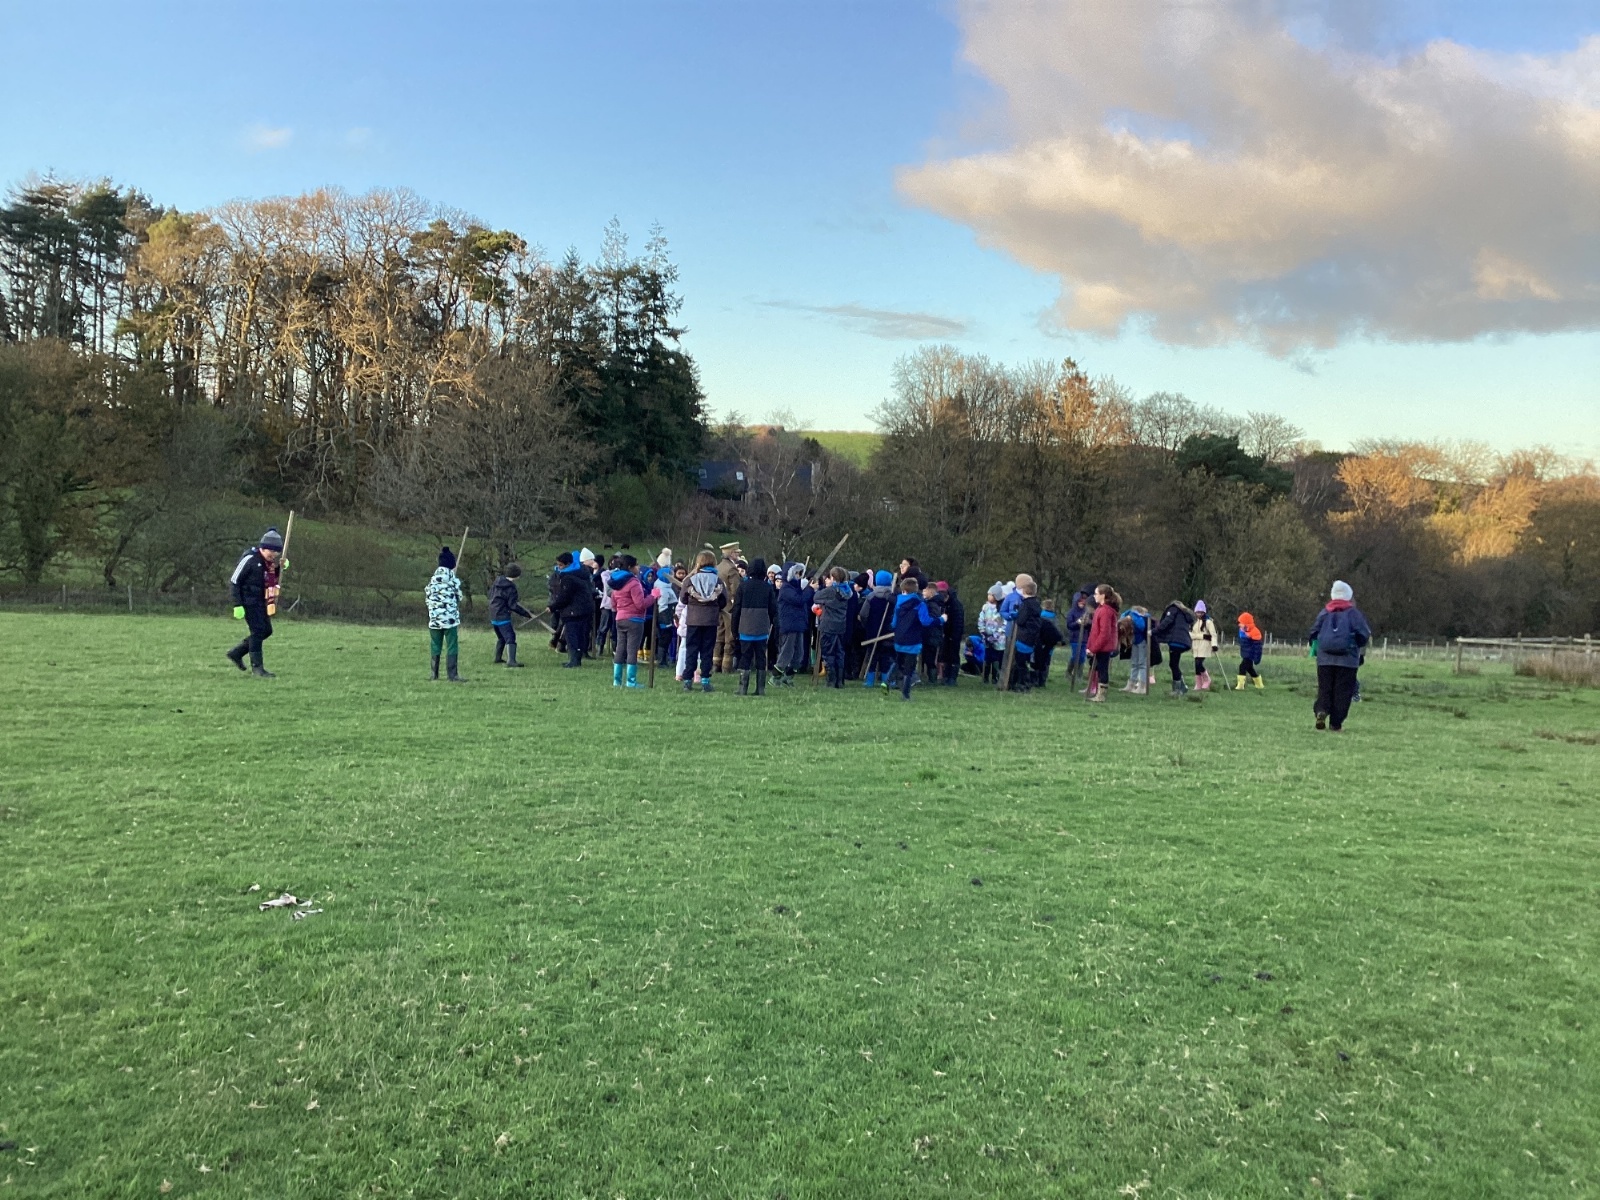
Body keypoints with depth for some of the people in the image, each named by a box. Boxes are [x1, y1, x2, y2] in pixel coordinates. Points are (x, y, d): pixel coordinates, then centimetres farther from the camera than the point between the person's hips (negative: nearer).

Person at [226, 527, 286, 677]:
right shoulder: (250, 559, -17)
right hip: (249, 601, -8)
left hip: (261, 602, 8)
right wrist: (237, 605, -18)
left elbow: (273, 579, 20)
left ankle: (236, 653, 25)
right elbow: (234, 581, -15)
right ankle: (257, 668, -3)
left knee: (266, 630, 10)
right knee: (258, 631, -10)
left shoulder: (270, 561, 7)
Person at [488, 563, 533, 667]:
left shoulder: (497, 582, 9)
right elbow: (513, 606, -19)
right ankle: (511, 661, -25)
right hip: (503, 616, -9)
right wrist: (528, 614, -18)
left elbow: (490, 595, 22)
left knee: (501, 637, 24)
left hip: (493, 616, 9)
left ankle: (498, 657, 32)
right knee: (510, 637, -13)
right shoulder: (511, 587, -17)